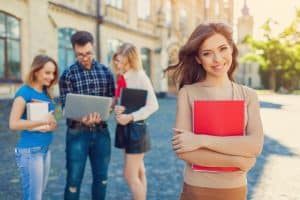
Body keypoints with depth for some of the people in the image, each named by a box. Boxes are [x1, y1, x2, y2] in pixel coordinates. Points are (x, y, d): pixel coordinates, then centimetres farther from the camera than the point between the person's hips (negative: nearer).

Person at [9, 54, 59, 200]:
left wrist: (52, 125, -6)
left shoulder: (46, 93, 9)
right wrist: (42, 121, -21)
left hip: (46, 149, 8)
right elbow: (13, 124, -20)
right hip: (30, 151, -8)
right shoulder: (25, 92, -12)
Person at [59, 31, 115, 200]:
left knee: (101, 177, 14)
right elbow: (66, 107, -9)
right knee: (74, 179, 5)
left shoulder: (106, 72, 4)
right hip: (78, 132, -2)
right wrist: (82, 119, -29)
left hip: (101, 131, 3)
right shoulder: (68, 75, -4)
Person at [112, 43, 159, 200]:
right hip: (124, 127, 8)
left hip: (136, 128, -8)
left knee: (130, 176, -3)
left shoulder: (140, 76, -15)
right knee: (138, 172, 18)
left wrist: (131, 117, -27)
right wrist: (116, 108, -12)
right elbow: (118, 100, 10)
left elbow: (153, 105, -20)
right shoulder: (122, 78, 8)